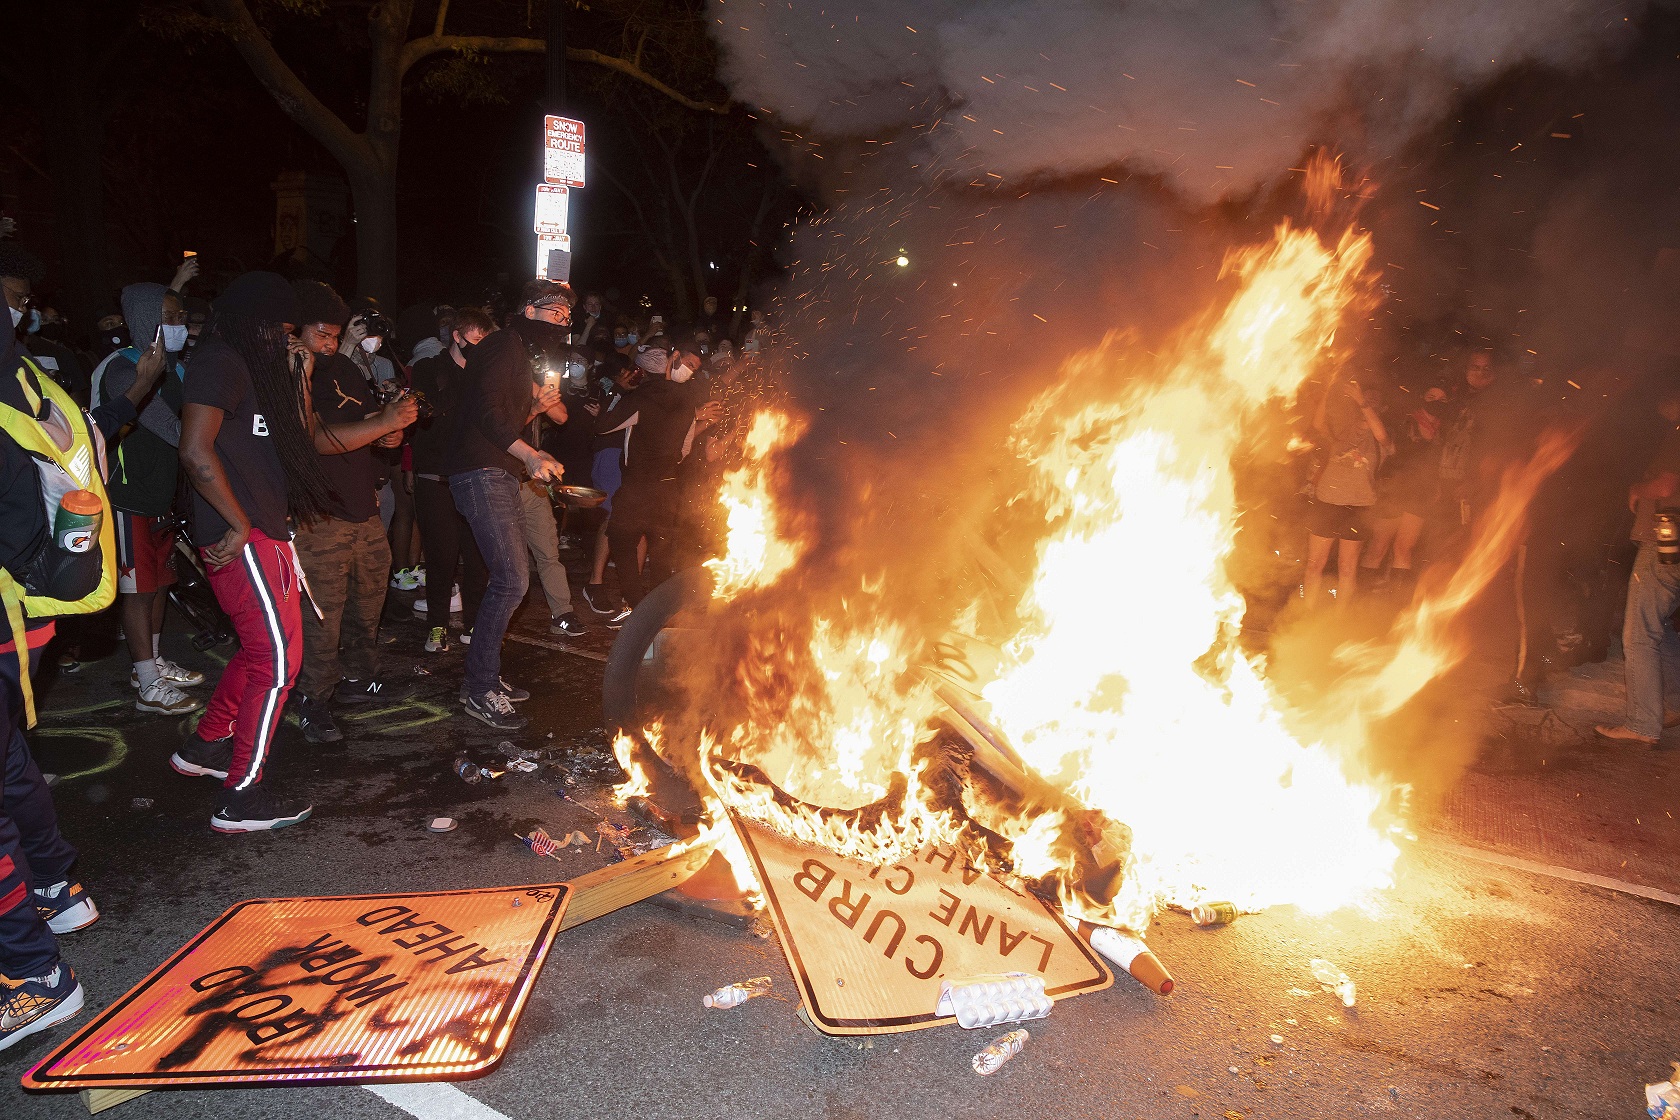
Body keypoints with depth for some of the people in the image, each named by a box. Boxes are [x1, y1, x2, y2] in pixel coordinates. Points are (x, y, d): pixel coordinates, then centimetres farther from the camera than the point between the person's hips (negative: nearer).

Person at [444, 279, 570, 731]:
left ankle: (484, 675, 22)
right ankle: (480, 690, -7)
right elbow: (486, 412, -20)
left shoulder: (520, 352, 24)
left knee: (511, 575, 12)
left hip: (498, 474, 11)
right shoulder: (504, 345, -8)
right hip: (482, 473, -11)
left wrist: (537, 403, 8)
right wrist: (530, 455, -25)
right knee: (512, 579, -15)